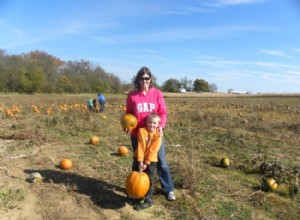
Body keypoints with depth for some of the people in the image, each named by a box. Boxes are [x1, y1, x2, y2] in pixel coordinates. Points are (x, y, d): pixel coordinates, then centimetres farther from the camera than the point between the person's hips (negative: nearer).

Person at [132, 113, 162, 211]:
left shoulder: (158, 135, -11)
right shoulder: (142, 130, -9)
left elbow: (153, 150, -14)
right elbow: (140, 146, -14)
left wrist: (146, 163, -16)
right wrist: (140, 161, -18)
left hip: (151, 161, -3)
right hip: (139, 159, 3)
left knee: (148, 181, 4)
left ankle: (148, 201, 17)